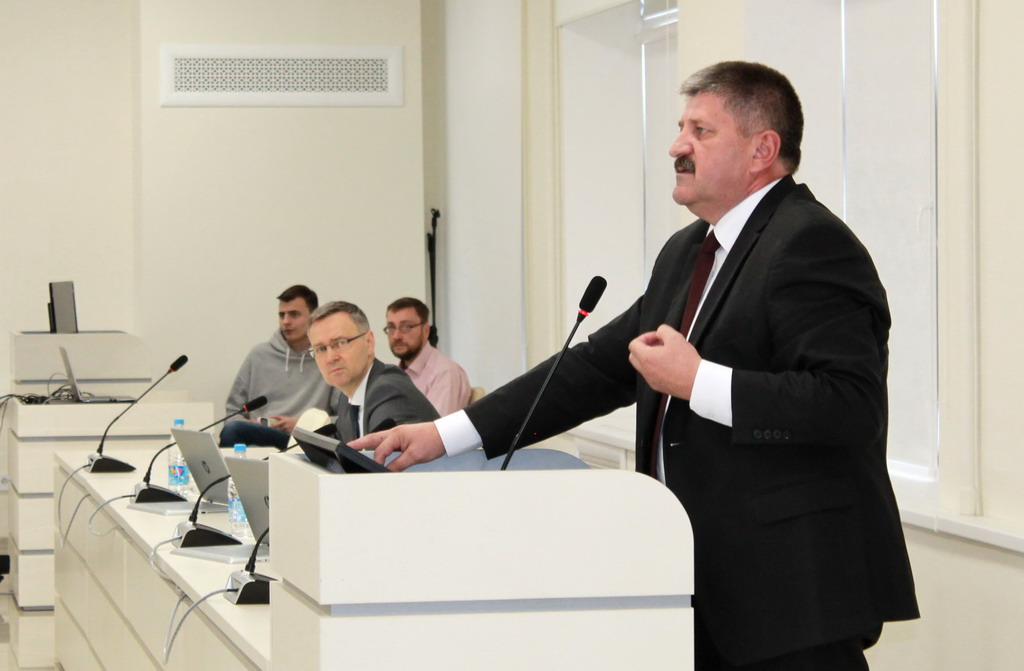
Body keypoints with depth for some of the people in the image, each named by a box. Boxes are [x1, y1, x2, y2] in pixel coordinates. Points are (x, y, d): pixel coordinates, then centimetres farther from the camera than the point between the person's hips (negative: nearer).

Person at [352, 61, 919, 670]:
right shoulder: (687, 254, 18)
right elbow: (600, 366, 18)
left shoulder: (811, 245, -13)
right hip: (709, 591, 9)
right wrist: (447, 434, 11)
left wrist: (698, 383, -21)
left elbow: (850, 403, -23)